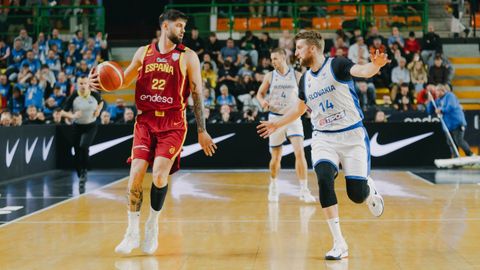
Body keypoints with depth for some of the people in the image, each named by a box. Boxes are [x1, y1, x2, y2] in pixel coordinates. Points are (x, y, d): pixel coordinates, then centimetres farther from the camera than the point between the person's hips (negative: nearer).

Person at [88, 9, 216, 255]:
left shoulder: (188, 56, 1)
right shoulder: (144, 52, 9)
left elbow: (197, 94, 1)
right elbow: (123, 81, 19)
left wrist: (202, 130, -2)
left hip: (172, 123, -2)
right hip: (145, 120, 2)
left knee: (159, 175, -15)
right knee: (135, 174, -7)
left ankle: (153, 225, 11)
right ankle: (132, 233, 8)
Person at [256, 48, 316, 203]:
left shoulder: (297, 76, 0)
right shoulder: (270, 76, 2)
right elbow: (260, 93, 12)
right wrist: (263, 101, -9)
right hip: (275, 118, 1)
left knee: (299, 152, -18)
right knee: (276, 156, 9)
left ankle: (304, 190, -14)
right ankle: (273, 186, 35)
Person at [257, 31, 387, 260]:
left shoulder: (336, 65, -9)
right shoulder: (305, 79, 9)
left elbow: (362, 71, -30)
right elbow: (299, 108, 28)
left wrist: (375, 65, -52)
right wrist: (277, 124, 35)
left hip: (352, 135, -4)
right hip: (323, 138, 4)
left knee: (357, 195, -8)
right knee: (324, 179, -24)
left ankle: (369, 188, 34)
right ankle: (339, 244, -17)